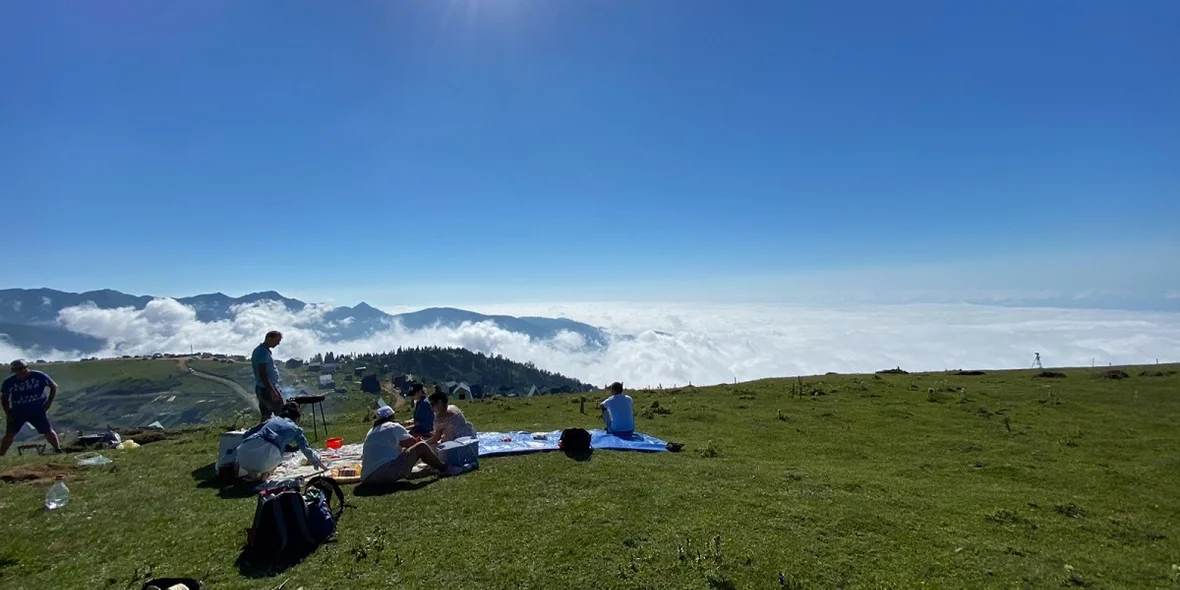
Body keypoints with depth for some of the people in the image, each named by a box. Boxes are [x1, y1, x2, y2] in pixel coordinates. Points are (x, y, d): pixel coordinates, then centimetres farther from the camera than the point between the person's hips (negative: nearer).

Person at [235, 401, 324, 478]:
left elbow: (246, 435, 25)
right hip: (263, 460, -4)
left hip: (243, 457, 4)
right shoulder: (295, 429, 21)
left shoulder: (271, 420, 28)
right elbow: (306, 449, 28)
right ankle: (262, 478, 8)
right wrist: (317, 462, 44)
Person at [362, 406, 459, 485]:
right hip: (386, 472, -8)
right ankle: (444, 469, 14)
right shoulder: (394, 426, 2)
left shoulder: (371, 431, 23)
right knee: (422, 447, -1)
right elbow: (413, 443, 5)